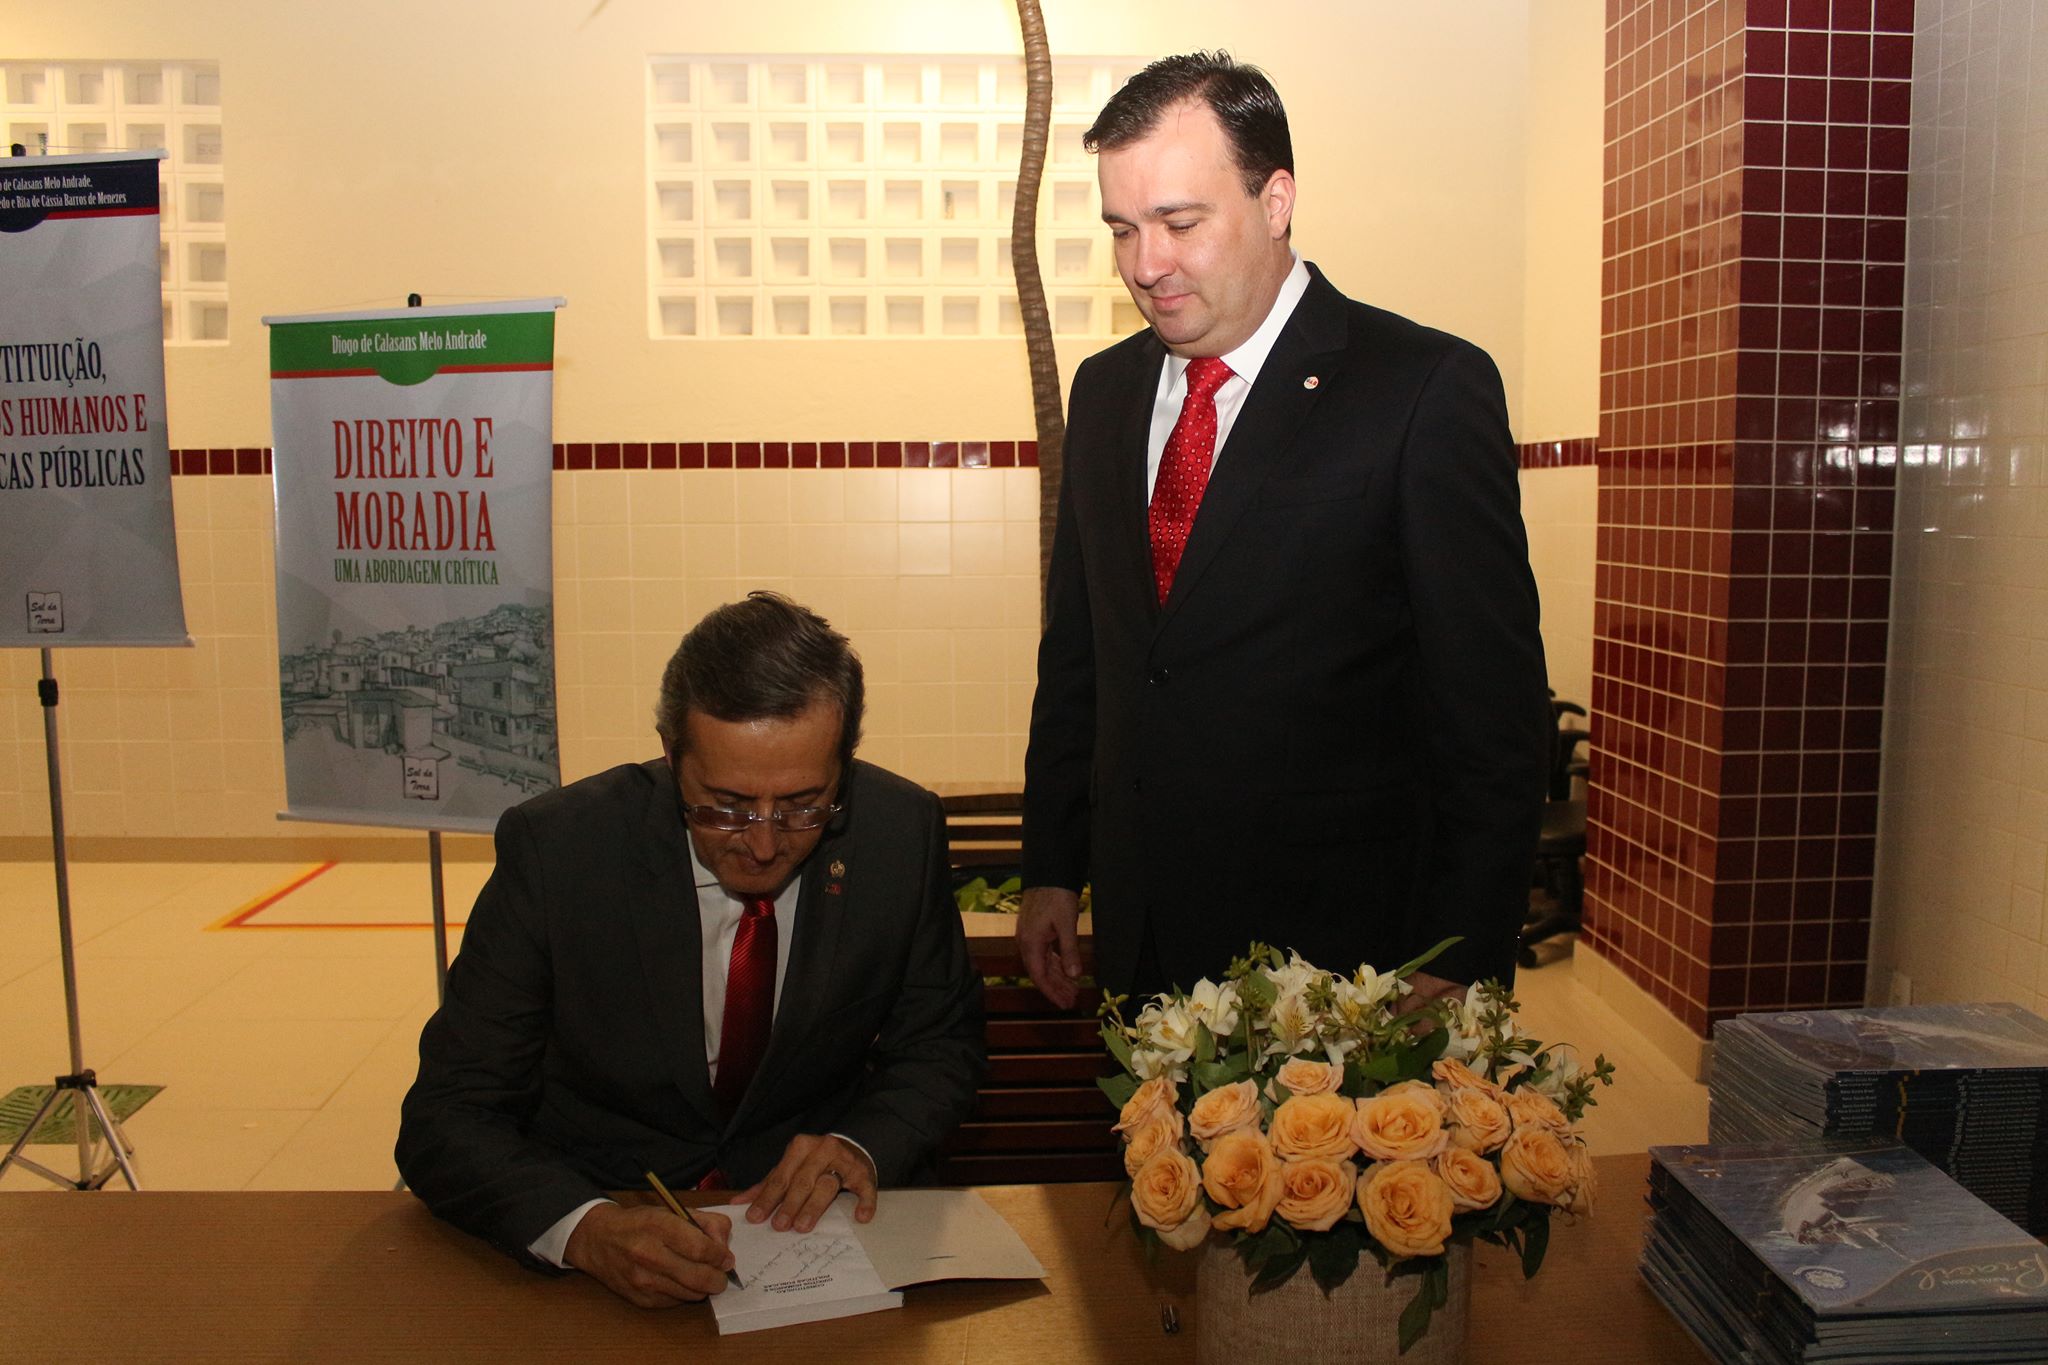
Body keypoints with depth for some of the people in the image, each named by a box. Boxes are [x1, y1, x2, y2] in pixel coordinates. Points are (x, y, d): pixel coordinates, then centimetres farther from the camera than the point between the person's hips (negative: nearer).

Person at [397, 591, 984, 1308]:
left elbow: (940, 1046, 2)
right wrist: (584, 1228, -33)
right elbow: (446, 1120, -15)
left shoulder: (902, 831, -12)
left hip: (804, 1214, 0)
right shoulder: (554, 848, -17)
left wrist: (861, 1145, -19)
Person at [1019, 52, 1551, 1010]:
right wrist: (1052, 871, 12)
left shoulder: (1430, 389, -12)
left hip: (1342, 946, -5)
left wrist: (1456, 968, -13)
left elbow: (1495, 709, -12)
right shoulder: (1104, 390, 8)